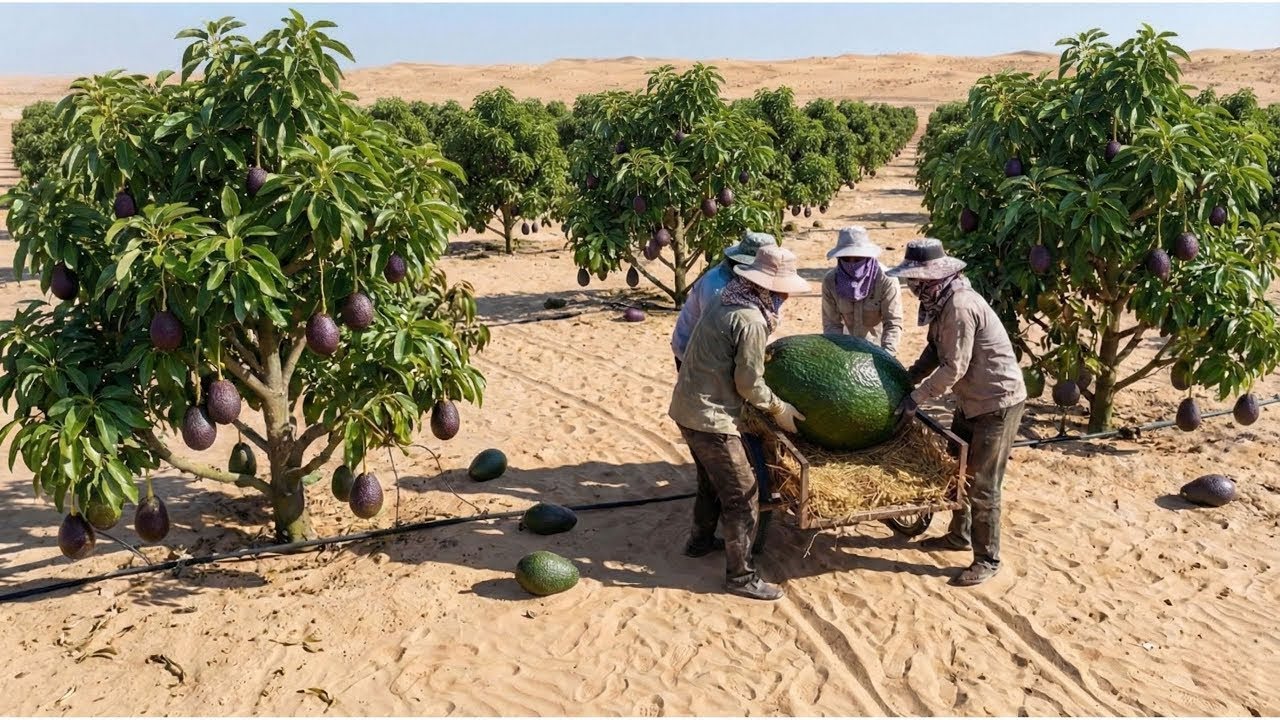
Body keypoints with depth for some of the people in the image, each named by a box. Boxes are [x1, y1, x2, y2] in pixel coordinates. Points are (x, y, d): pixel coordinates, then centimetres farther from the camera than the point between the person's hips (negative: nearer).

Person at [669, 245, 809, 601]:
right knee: (742, 495, 0)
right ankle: (740, 575, 9)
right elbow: (749, 384, -15)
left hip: (687, 407, 10)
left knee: (712, 479, 29)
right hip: (711, 416, -10)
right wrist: (779, 408, -1)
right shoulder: (751, 321, -20)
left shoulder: (725, 302, 8)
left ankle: (701, 539, 46)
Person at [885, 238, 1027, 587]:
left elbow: (954, 367, -26)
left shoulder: (960, 306, -26)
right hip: (971, 399, 10)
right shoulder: (940, 301, 4)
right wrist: (907, 379, 3)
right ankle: (959, 535, 37)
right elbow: (935, 351, 13)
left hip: (997, 401, -10)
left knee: (981, 483, -3)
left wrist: (915, 398, -22)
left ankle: (988, 560, 9)